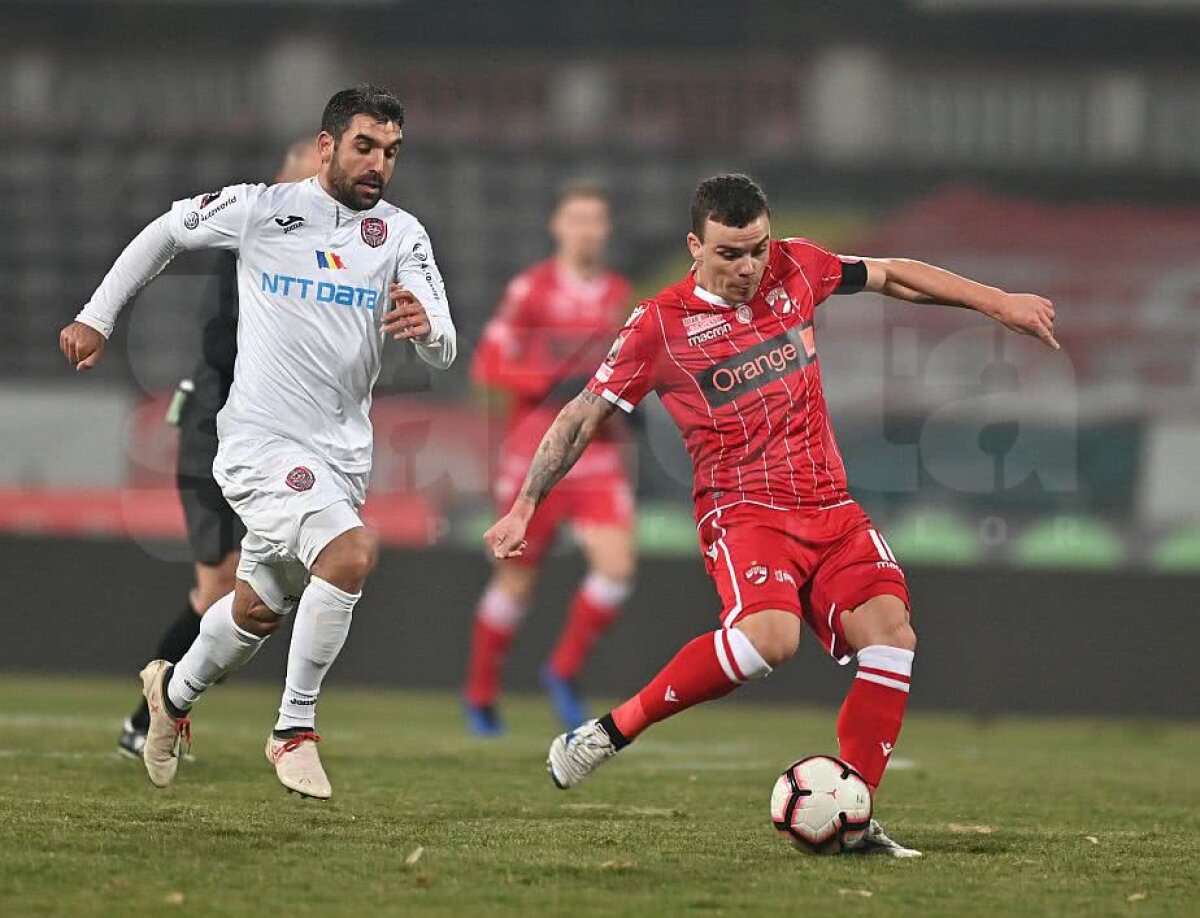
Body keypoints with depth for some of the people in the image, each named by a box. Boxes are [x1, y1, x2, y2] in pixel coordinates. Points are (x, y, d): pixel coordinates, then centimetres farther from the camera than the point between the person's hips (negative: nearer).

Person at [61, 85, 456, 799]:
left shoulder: (402, 235, 0)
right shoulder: (261, 210, -6)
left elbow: (443, 351, -9)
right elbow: (164, 233, 12)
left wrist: (426, 325, -33)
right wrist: (98, 318, 14)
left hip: (343, 456, 5)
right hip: (262, 441, -5)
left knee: (260, 611, 19)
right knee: (352, 551, -29)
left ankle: (175, 692, 49)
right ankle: (295, 731, -17)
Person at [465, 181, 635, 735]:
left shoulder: (618, 294, 10)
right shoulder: (532, 289, -6)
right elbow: (488, 366, -9)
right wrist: (553, 385, -21)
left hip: (599, 455, 4)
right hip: (535, 454, -4)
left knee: (617, 566, -15)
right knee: (517, 579, 5)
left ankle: (565, 671, 5)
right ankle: (480, 694, 24)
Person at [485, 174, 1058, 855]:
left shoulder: (796, 269, 6)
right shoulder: (660, 326, -4)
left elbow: (892, 276, 21)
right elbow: (583, 418, 4)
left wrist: (998, 302, 19)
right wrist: (524, 509, 2)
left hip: (830, 506, 5)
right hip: (745, 511, -5)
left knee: (890, 631, -17)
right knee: (770, 634, -33)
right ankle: (613, 730, -19)